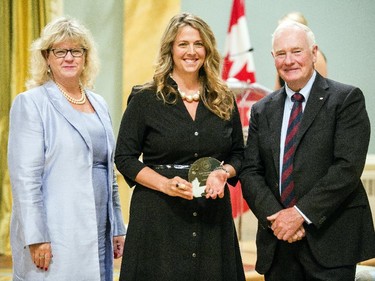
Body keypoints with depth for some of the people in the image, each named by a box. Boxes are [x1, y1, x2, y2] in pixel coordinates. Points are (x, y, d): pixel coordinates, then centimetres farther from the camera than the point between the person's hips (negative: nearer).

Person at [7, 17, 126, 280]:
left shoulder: (99, 104, 15)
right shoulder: (31, 103, -5)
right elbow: (25, 177, -12)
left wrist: (118, 228, 15)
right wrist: (37, 237, -17)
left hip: (99, 236, 6)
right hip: (54, 239, -6)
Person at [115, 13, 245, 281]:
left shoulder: (224, 101, 9)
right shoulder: (146, 99, -1)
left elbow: (238, 154, 16)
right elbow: (124, 158, -2)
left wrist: (224, 173, -7)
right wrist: (166, 184, -16)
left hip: (212, 213, 3)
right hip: (158, 215, -3)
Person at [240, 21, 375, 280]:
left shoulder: (347, 99, -2)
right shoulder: (262, 111, 12)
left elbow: (348, 167, -12)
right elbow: (250, 172, 6)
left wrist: (301, 213, -15)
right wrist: (275, 216, -10)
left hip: (330, 238, -4)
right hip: (277, 242, 4)